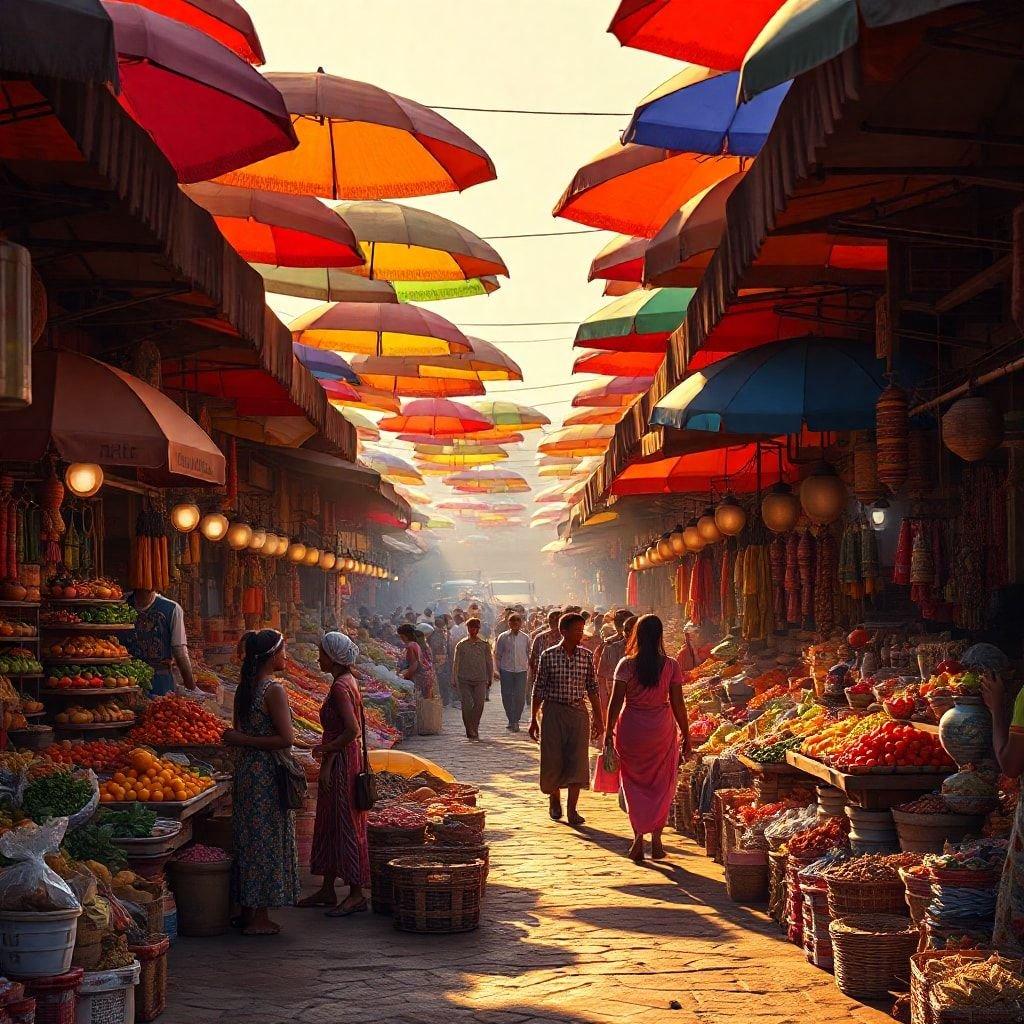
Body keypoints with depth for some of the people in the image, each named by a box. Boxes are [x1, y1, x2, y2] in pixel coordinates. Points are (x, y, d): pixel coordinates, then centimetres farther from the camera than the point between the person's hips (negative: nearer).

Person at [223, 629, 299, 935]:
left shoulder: (244, 687, 9)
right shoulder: (273, 690, -16)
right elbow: (286, 738, -20)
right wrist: (243, 741, -15)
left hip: (245, 769, 8)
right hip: (267, 771, -8)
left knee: (248, 838, 14)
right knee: (267, 840, -1)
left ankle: (247, 911, 21)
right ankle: (260, 918, 4)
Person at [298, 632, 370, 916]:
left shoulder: (341, 686, -18)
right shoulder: (347, 681, 12)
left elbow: (352, 730, -26)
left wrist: (327, 749, -15)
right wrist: (328, 750, 12)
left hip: (341, 763, -10)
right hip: (339, 761, 10)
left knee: (345, 826, -3)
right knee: (329, 825, 16)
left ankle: (357, 893, 4)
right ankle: (327, 890, 24)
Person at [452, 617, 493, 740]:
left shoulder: (484, 645, 6)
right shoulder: (461, 645, 4)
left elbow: (489, 662, 12)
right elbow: (456, 663, 6)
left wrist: (490, 678, 12)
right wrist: (455, 679, 3)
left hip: (480, 680, 1)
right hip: (464, 680, 0)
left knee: (479, 705, -7)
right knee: (466, 705, -6)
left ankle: (474, 730, 7)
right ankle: (470, 731, 5)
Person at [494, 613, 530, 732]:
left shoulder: (525, 638, 5)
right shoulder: (503, 637, 2)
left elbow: (529, 655, 13)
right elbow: (498, 655, 7)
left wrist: (529, 668, 8)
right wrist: (498, 670, 3)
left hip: (521, 670, 0)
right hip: (506, 670, 0)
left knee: (520, 696, -6)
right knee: (507, 696, 1)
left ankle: (516, 721, 5)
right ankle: (511, 720, 15)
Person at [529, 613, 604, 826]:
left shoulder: (586, 656, 3)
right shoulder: (549, 656, -4)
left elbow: (592, 688, 9)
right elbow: (539, 689, 1)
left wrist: (598, 718, 8)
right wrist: (534, 719, 1)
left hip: (579, 712, 2)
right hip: (554, 711, -2)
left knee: (578, 760, -4)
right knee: (552, 760, 5)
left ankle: (572, 809, 0)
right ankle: (554, 799, 30)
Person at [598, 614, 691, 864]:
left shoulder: (626, 665, -7)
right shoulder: (670, 666, -5)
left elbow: (616, 702, -8)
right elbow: (678, 704, -4)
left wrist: (608, 732, 1)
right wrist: (685, 735, 6)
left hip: (630, 729, 0)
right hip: (662, 730, 0)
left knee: (634, 786, 12)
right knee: (661, 786, 14)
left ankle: (638, 837, 2)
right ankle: (656, 839, 13)